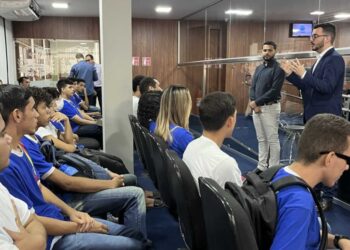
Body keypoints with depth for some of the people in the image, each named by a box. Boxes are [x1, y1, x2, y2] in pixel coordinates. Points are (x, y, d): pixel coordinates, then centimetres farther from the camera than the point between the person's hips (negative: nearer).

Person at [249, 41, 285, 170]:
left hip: (270, 108, -7)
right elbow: (252, 87, 10)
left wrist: (257, 102, -15)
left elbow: (274, 91, -17)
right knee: (261, 139, 13)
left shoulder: (278, 69, -8)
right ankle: (261, 167, 21)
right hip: (256, 107, 7)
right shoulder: (258, 68, 15)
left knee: (272, 139, -2)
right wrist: (254, 103, -7)